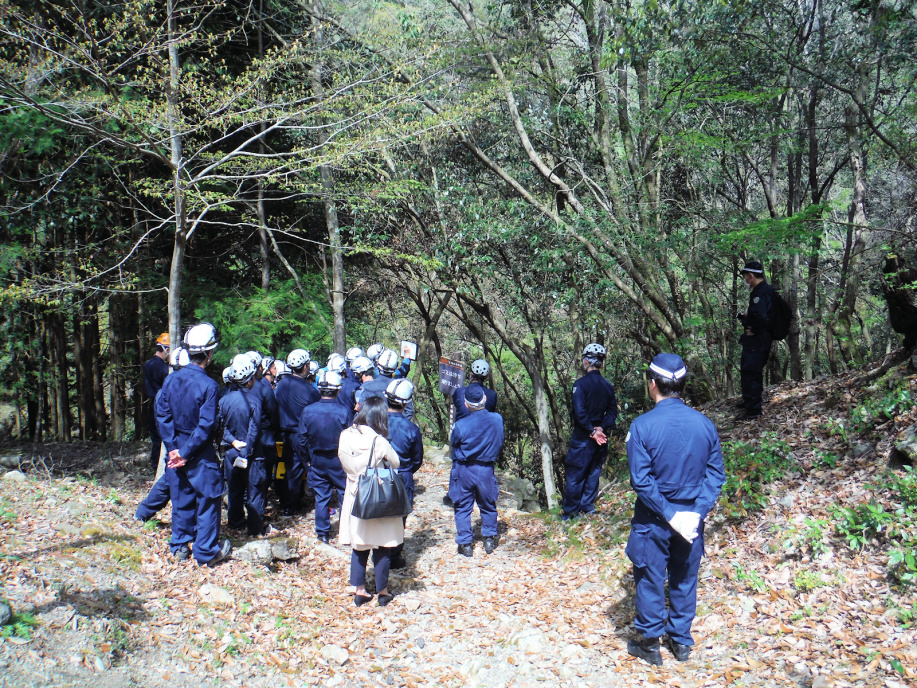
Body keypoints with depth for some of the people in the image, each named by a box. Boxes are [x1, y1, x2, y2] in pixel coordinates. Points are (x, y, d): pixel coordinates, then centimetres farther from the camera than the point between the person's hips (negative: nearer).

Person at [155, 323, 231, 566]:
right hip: (200, 454, -6)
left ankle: (180, 546, 28)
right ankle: (206, 551, 14)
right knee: (208, 500, 7)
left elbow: (162, 414, 0)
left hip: (176, 450, 6)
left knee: (181, 498, 18)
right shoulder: (208, 385, -19)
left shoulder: (171, 380, -1)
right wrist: (186, 453, -13)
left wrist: (173, 448, -2)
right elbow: (206, 425, -21)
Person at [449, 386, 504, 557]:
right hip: (486, 470, 2)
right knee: (488, 505, 19)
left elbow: (452, 441, -2)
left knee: (463, 507, 11)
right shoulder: (497, 419, -11)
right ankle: (489, 540, 27)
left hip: (464, 470, -2)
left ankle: (465, 543, 15)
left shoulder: (461, 425, -20)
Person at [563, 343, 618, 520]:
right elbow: (613, 412, 4)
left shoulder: (581, 384, -14)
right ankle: (588, 507, 22)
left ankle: (570, 513, 9)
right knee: (593, 473, 16)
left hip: (583, 437, -5)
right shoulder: (608, 386, 5)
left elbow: (579, 412, -20)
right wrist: (601, 429, -6)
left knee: (575, 476, 3)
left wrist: (592, 431, -14)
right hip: (601, 438, 6)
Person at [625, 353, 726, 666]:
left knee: (651, 579, 12)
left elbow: (640, 479, -19)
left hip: (653, 520, -3)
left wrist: (669, 515, -13)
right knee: (685, 579, 19)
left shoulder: (642, 425, -17)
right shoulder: (704, 424, -5)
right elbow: (715, 474, -5)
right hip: (691, 518, 4)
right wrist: (697, 512, -8)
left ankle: (650, 643, 26)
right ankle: (681, 641, 33)